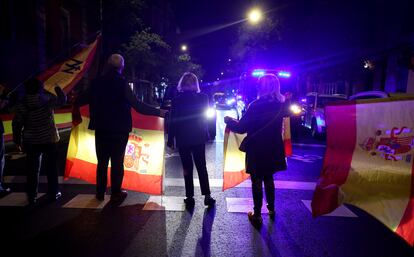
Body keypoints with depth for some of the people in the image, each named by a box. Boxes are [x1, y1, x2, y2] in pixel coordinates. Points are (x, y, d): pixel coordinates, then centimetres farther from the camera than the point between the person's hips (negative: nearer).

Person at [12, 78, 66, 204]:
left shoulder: (21, 104, -3)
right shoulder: (48, 99, -9)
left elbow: (17, 124, -2)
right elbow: (62, 100, 7)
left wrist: (17, 140, 7)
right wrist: (58, 90, 25)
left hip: (31, 141, 2)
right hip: (49, 139, -1)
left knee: (32, 169, 8)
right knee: (51, 167, 9)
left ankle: (32, 196, 14)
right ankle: (54, 193, 16)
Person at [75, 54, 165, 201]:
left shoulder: (97, 82, 1)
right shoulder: (122, 83, -13)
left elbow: (84, 99, 15)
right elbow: (137, 105, -19)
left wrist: (73, 102, 38)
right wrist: (158, 112, -13)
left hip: (101, 129, 4)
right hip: (119, 130, -4)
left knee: (102, 162, 15)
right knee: (117, 162, 7)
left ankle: (100, 192, 24)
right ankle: (116, 193, 14)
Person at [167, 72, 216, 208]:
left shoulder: (177, 100, -9)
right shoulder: (203, 98, -4)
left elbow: (173, 121, -7)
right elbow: (205, 116, 6)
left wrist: (170, 139, 2)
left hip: (183, 139, -1)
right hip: (199, 137, 2)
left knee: (187, 168, 7)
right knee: (202, 167, 11)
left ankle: (190, 197, 11)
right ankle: (207, 196, 8)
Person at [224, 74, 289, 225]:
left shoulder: (256, 105, -21)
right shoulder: (280, 105, -2)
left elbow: (242, 128, -18)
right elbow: (287, 112, 23)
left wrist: (229, 121, 0)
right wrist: (287, 100, 40)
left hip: (256, 150, -5)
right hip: (273, 150, 6)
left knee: (257, 182, 7)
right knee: (269, 179, 22)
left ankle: (257, 215, 17)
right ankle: (271, 209, 36)